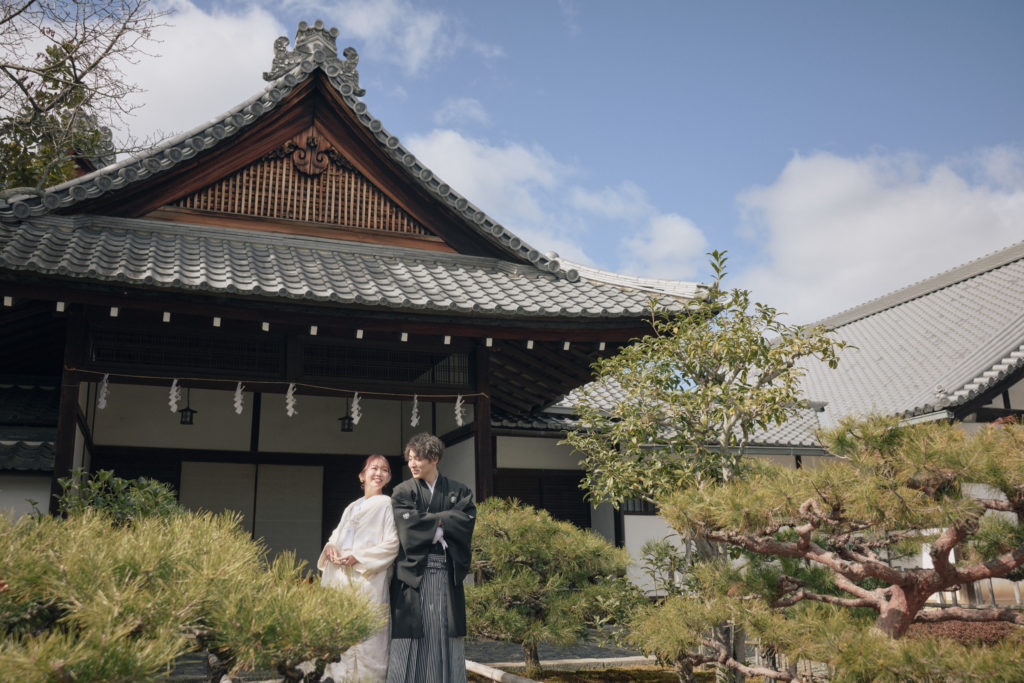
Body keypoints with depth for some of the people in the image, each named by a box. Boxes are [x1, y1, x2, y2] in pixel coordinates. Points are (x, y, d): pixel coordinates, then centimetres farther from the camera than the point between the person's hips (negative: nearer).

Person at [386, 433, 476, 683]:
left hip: (448, 574, 1)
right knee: (412, 639, -5)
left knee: (446, 636, 1)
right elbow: (409, 525, -7)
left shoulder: (458, 491, 12)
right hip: (414, 573, -1)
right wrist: (444, 524, -6)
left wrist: (432, 521, -9)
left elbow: (468, 519, -4)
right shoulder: (402, 492, 8)